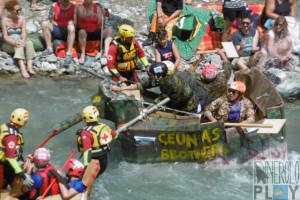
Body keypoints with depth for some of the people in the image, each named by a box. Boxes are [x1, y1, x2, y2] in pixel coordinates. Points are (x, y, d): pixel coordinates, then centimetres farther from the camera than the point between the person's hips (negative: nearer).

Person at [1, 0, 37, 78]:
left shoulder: (22, 19, 0)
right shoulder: (5, 20, -9)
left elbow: (24, 33, -8)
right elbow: (5, 37, -13)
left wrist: (23, 41, -31)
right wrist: (14, 43, -32)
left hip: (19, 42, 3)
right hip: (8, 45, -3)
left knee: (29, 43, -29)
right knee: (19, 46, -35)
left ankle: (29, 67, -45)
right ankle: (23, 69, -54)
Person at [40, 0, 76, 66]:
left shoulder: (73, 7, -5)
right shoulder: (54, 6, 0)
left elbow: (75, 23, -10)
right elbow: (50, 20, 2)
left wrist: (72, 23, -30)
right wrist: (53, 22, -17)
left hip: (68, 32, -3)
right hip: (57, 30, 3)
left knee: (71, 27, -36)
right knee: (45, 23, -19)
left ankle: (69, 54, -42)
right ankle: (49, 48, -19)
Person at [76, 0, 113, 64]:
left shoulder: (97, 8, 5)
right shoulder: (81, 7, -2)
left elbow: (100, 23, -4)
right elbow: (81, 16, -25)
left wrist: (103, 16, -25)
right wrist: (90, 15, -45)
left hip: (96, 32, 3)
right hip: (85, 32, -3)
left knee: (109, 30, -20)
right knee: (81, 32, -37)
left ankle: (106, 53, -36)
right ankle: (82, 55, -31)